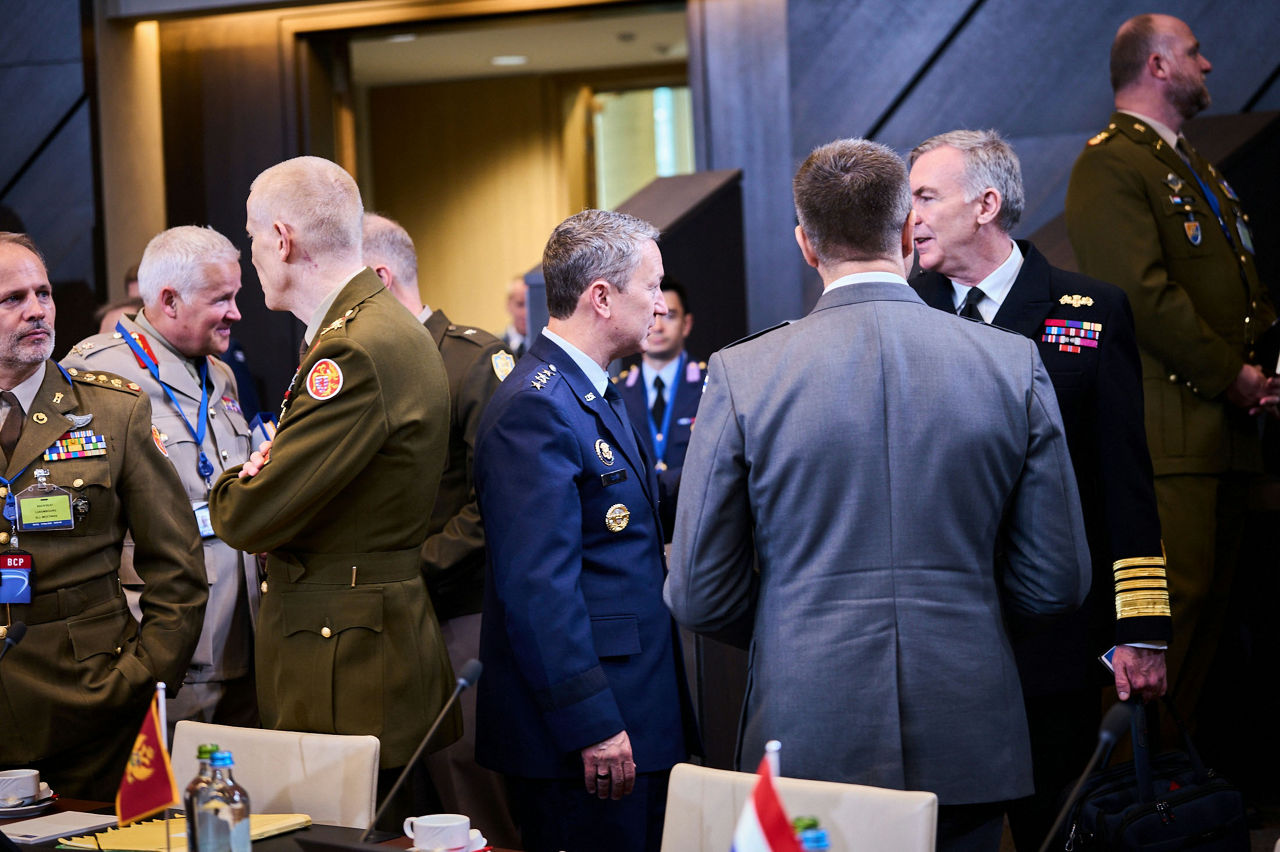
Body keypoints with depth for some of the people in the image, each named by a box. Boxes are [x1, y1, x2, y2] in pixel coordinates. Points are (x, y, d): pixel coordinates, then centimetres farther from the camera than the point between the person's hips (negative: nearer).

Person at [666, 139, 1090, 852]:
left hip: (808, 741, -1)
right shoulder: (1014, 364, -3)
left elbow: (700, 597, -2)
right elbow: (1058, 585, 1)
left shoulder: (741, 374, -7)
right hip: (969, 745, 2)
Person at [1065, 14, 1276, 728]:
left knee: (1213, 595, 10)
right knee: (1171, 594, -12)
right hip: (1166, 424, -10)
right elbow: (1142, 291, -18)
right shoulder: (1108, 165, -8)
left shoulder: (1196, 168, 24)